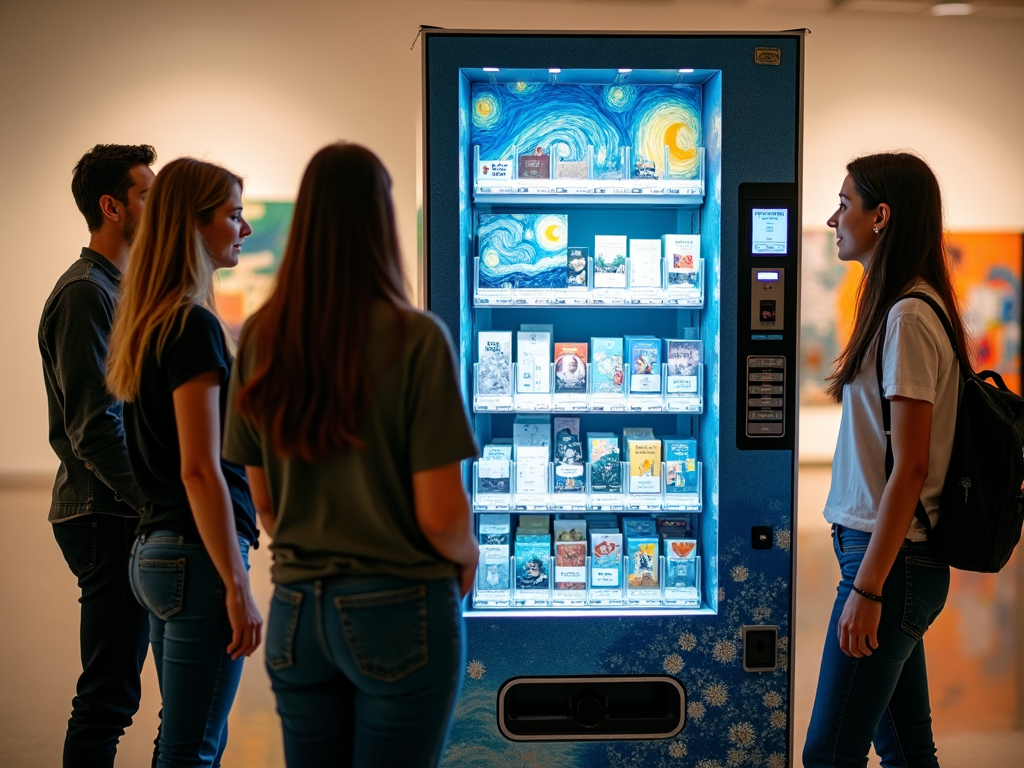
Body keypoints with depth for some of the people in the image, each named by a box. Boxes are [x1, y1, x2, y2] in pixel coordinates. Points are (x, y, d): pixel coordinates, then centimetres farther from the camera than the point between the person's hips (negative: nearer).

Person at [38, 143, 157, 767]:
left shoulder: (117, 289, 19)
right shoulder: (85, 292, -13)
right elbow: (94, 428, -20)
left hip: (122, 512, 10)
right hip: (105, 518, -10)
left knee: (114, 686, 16)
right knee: (109, 693, -6)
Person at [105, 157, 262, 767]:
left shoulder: (151, 323, 14)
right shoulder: (194, 327, -15)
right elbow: (199, 469, -20)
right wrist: (237, 586, -17)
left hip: (156, 550, 10)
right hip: (198, 556, -10)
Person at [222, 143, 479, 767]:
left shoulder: (261, 339, -2)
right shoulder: (417, 339, -15)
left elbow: (265, 500, 5)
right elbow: (440, 514, -15)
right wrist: (468, 556, 5)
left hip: (296, 611, 4)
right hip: (397, 611, -4)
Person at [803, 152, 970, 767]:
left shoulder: (908, 318, -17)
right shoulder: (902, 307, 13)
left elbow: (910, 467, -20)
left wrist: (867, 586, -19)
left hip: (892, 557, -10)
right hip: (901, 555, 10)